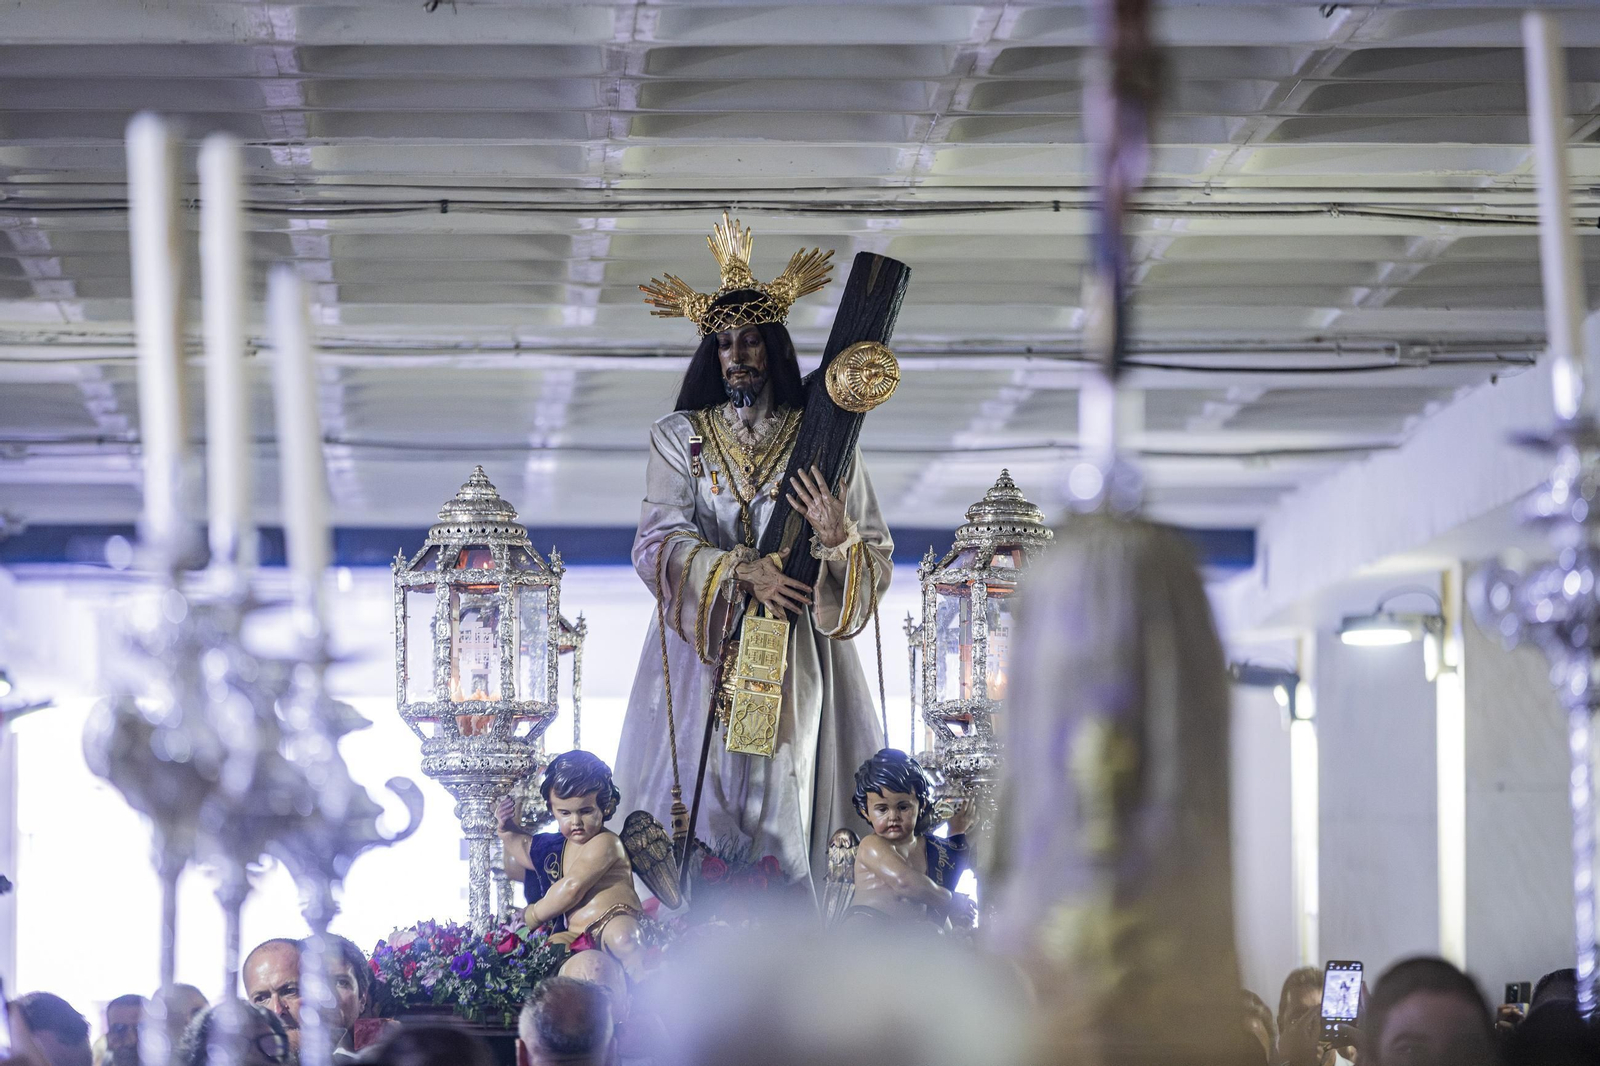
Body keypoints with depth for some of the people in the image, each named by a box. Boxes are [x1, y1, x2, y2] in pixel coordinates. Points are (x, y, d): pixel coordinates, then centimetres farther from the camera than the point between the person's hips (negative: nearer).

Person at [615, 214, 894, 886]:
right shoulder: (680, 437, 8)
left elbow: (877, 561, 4)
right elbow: (657, 543, -3)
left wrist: (837, 540, -18)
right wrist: (739, 572, -18)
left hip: (795, 660, 0)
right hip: (704, 657, 0)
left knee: (783, 818, -6)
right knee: (704, 809, -6)